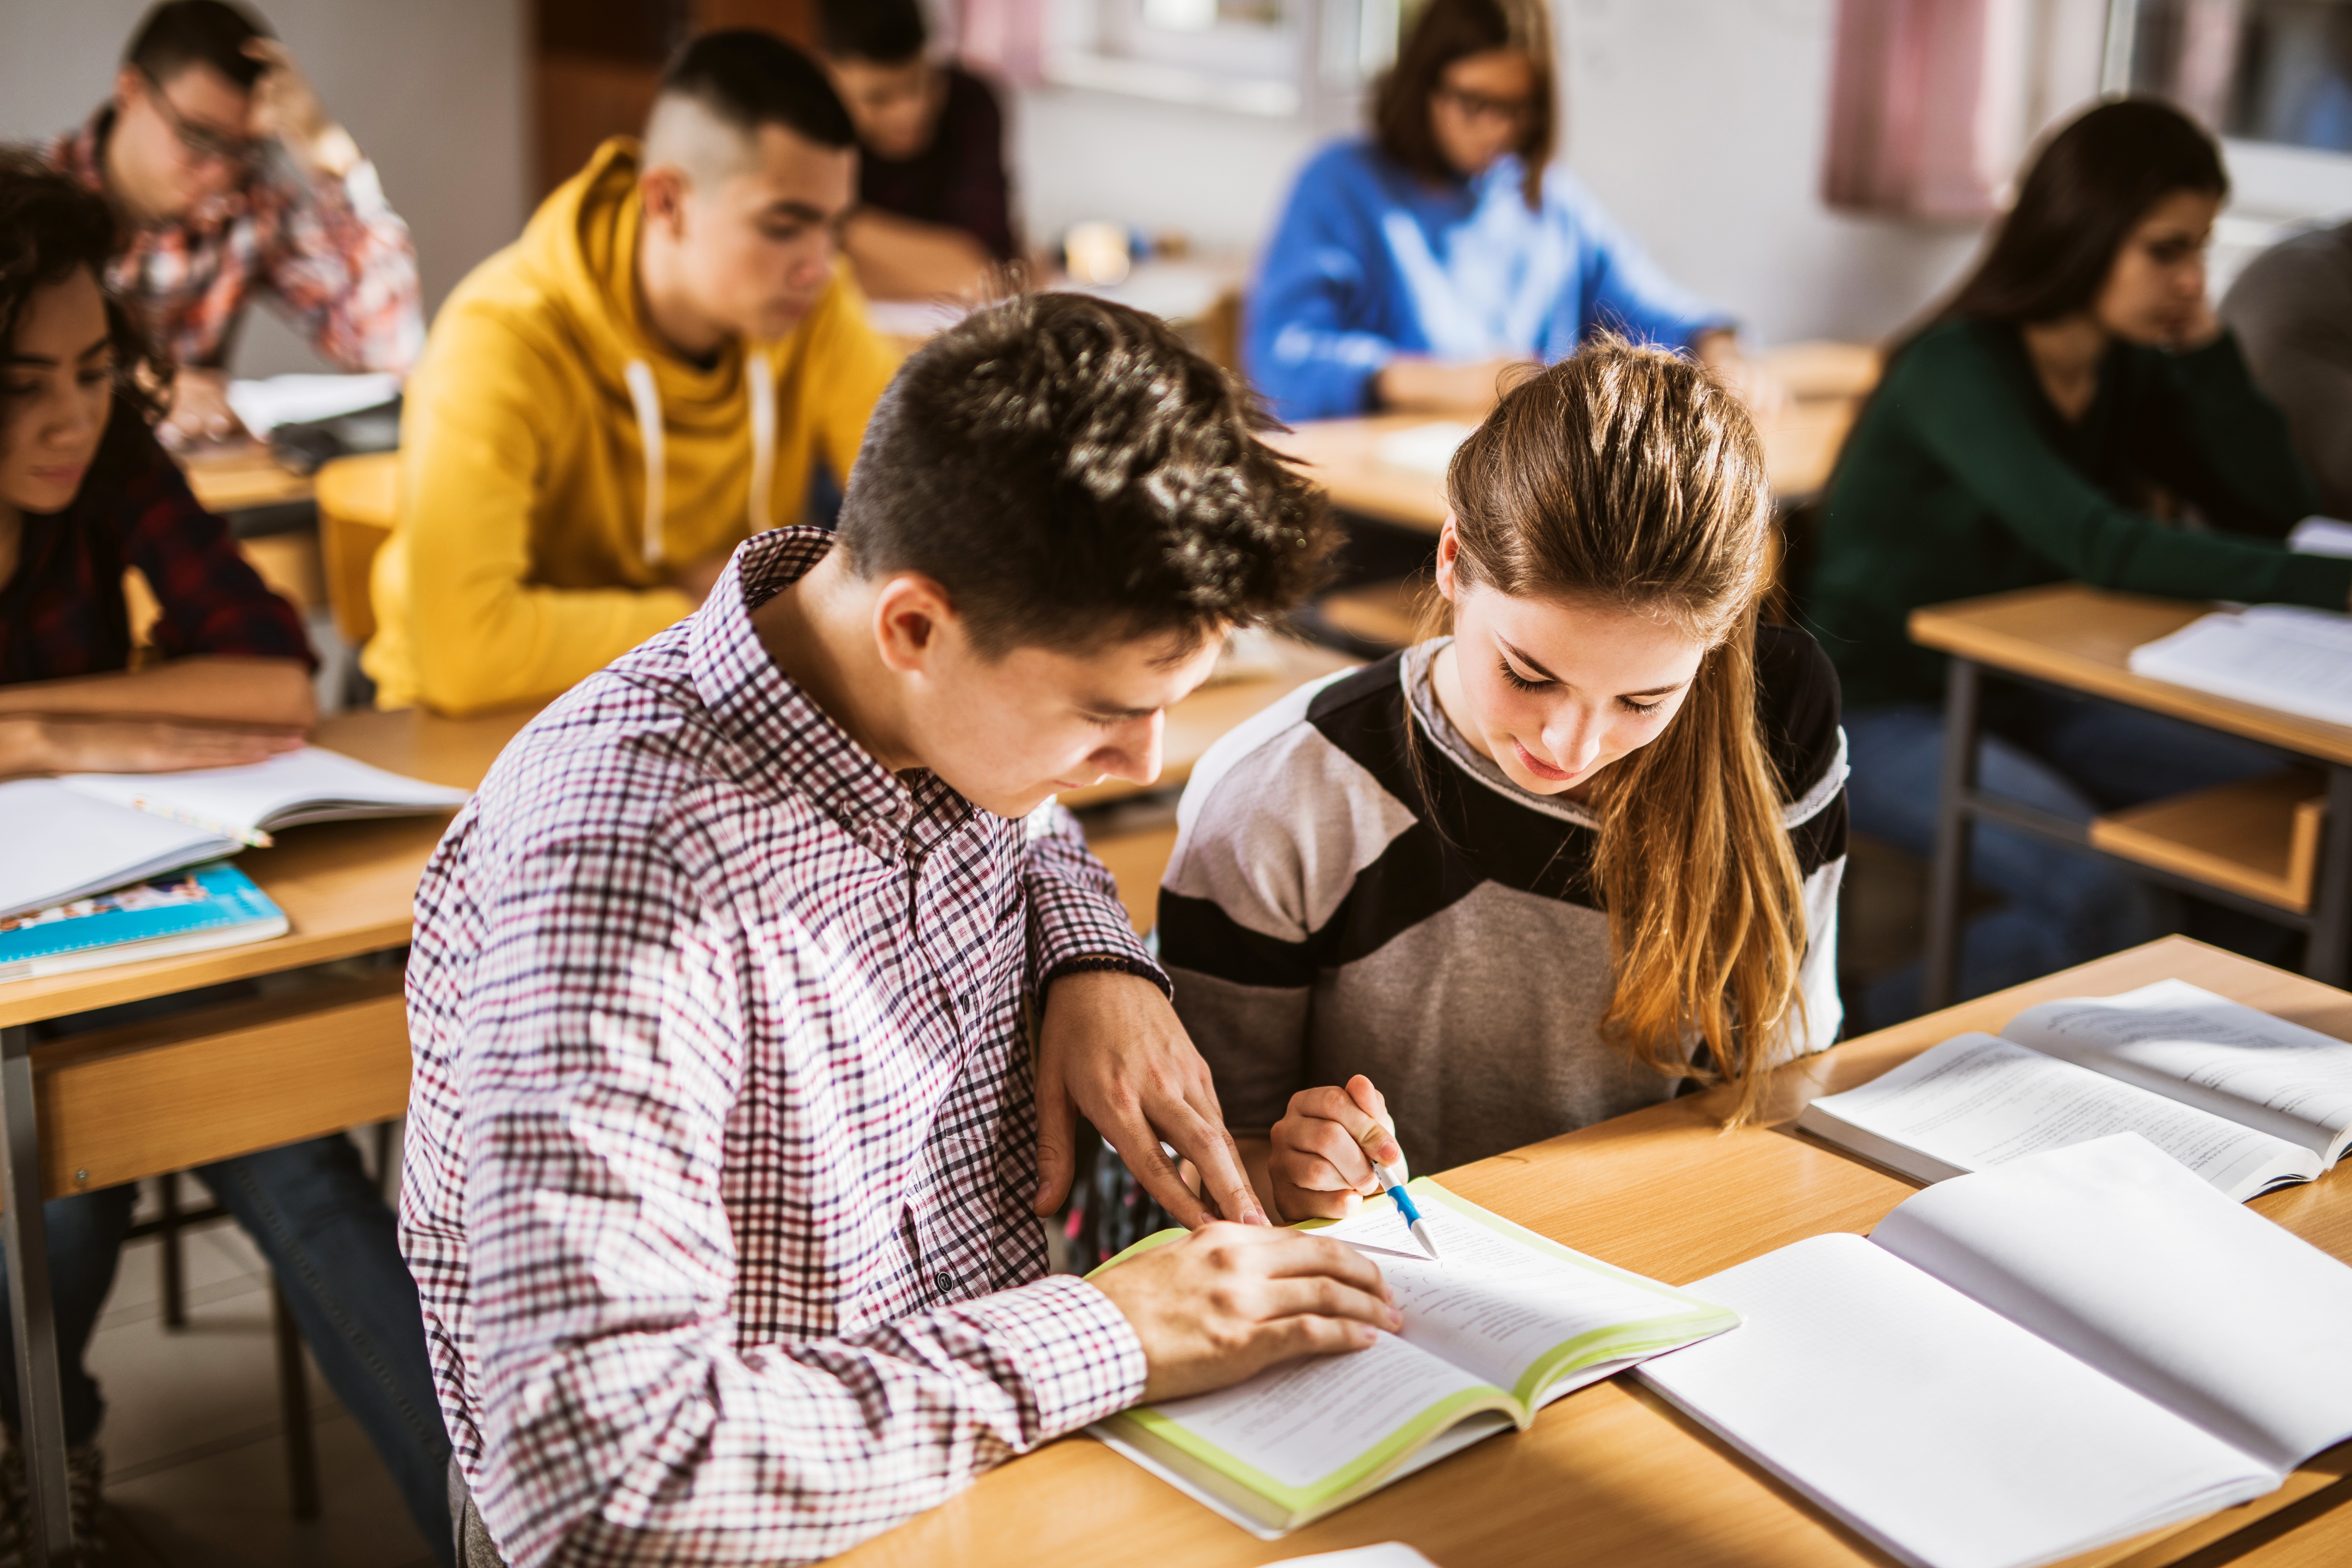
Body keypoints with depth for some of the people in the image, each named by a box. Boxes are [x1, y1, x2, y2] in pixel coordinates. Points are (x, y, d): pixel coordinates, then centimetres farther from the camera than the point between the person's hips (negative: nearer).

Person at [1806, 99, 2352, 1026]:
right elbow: (2098, 547, -33)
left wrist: (2205, 348, -10)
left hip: (2022, 690, 8)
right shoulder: (1961, 368, -21)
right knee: (2101, 907, -29)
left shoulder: (2130, 368, 3)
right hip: (1881, 709, -7)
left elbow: (2273, 514, 1)